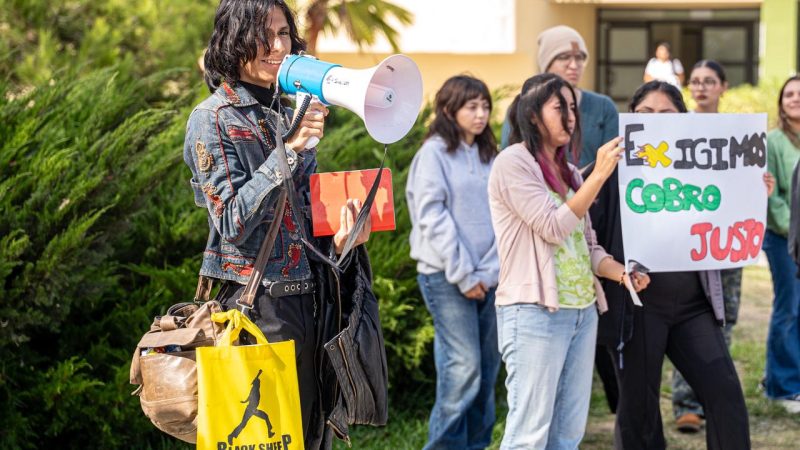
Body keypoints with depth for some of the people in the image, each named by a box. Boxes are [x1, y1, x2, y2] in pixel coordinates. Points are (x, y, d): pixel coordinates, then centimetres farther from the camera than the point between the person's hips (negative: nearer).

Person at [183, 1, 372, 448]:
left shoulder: (289, 114, 14)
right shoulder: (213, 119, -7)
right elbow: (232, 220, -16)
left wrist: (339, 241, -3)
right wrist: (288, 149, -22)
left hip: (308, 304, 7)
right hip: (258, 306, -7)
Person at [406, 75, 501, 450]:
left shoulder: (487, 155, 15)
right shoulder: (435, 153, -4)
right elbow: (432, 217, -10)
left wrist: (494, 269, -3)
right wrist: (462, 274, -12)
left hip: (487, 277, 6)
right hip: (447, 277, -6)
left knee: (487, 368, 7)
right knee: (463, 366, -12)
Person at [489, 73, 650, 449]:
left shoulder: (567, 171, 17)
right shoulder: (513, 162, -7)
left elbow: (587, 244, 17)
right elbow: (553, 227, -16)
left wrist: (620, 272, -2)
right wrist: (599, 175, -18)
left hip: (582, 311, 8)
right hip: (535, 312, -8)